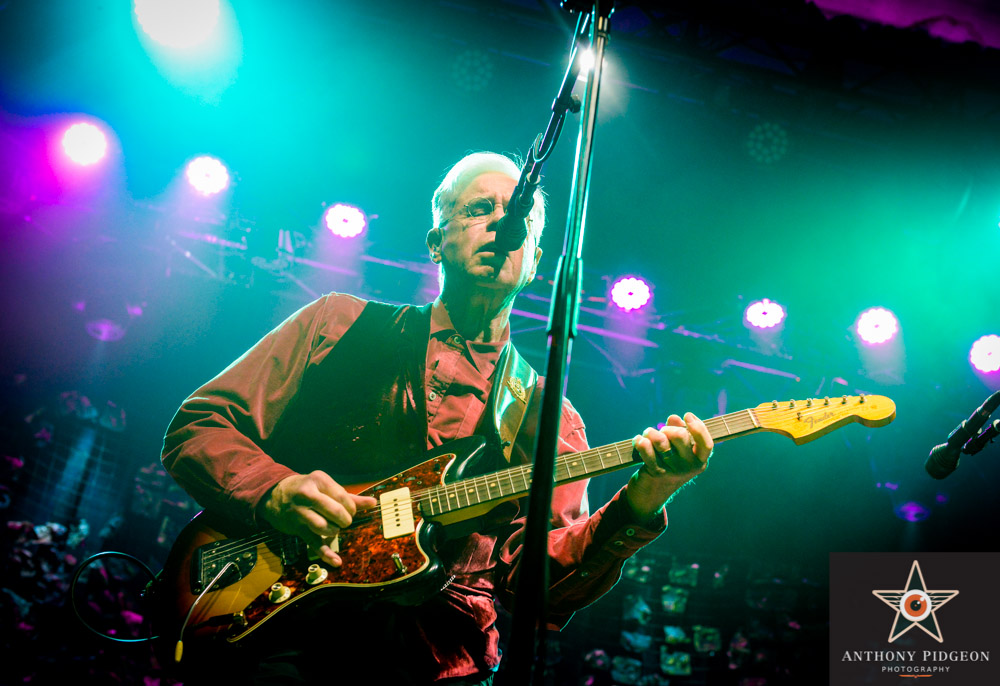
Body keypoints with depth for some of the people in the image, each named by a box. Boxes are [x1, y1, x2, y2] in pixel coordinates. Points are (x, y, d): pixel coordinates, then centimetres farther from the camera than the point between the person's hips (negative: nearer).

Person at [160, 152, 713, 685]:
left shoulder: (548, 420, 13)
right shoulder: (342, 324, 11)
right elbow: (196, 427, 9)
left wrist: (635, 509, -14)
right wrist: (275, 494, -10)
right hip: (286, 641, -2)